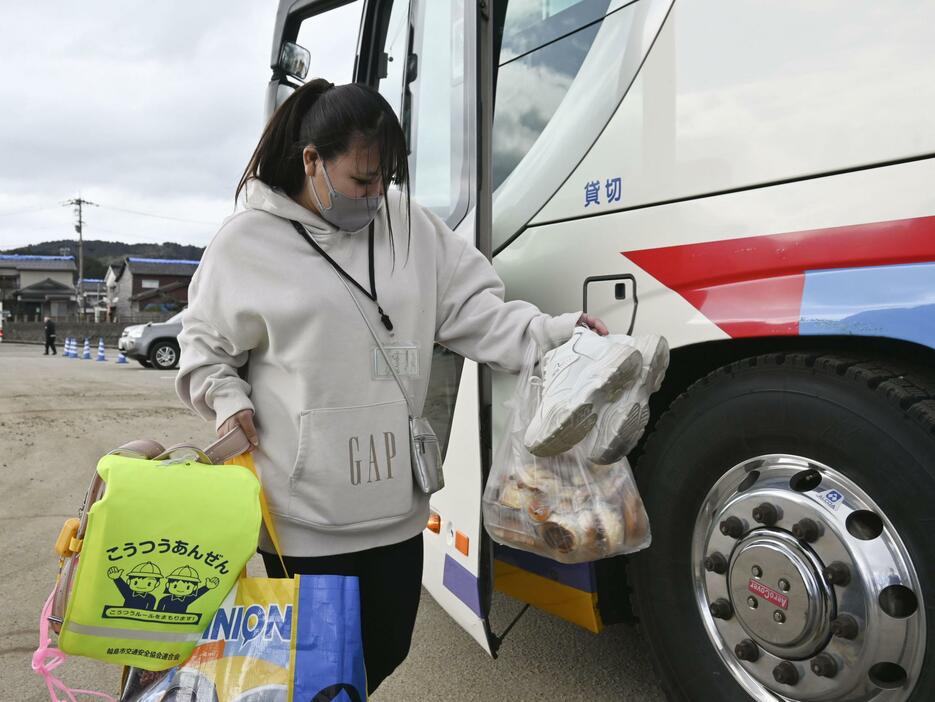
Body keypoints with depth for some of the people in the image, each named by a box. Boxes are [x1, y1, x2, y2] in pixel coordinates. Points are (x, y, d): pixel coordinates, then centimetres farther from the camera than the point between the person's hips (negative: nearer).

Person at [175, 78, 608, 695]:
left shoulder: (412, 226, 3)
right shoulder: (246, 242, -3)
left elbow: (474, 310, 2)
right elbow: (205, 345, 8)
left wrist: (556, 335, -11)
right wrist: (227, 402, -9)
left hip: (397, 504, 4)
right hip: (303, 519, -3)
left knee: (388, 649, 21)